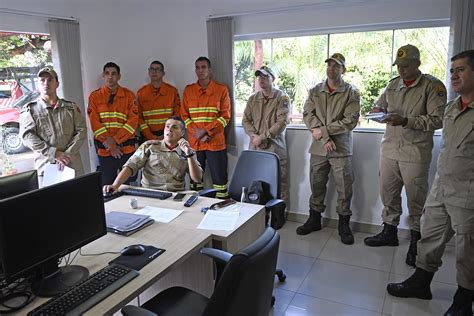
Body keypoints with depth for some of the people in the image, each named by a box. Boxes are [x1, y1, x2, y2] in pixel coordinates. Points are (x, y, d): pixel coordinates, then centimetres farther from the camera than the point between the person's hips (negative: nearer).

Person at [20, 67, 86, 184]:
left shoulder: (71, 107, 10)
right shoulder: (30, 110, 6)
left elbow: (81, 131, 2)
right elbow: (27, 136, -6)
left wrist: (68, 154, -11)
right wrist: (54, 153, -15)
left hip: (73, 165, 2)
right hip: (45, 166, -1)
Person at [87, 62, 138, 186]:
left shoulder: (129, 95, 4)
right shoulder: (94, 96, 5)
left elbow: (133, 121, -5)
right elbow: (95, 123, -2)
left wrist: (115, 139, -14)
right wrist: (110, 144, -11)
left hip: (127, 149, 0)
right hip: (105, 149, 0)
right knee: (108, 185, 7)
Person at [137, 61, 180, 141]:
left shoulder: (172, 91, 4)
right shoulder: (141, 93, 5)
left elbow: (177, 116, 2)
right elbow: (139, 117, 1)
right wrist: (151, 137, -9)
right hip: (148, 138, 0)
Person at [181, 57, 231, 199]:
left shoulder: (221, 89, 1)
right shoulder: (188, 90, 10)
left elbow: (225, 116, -4)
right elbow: (184, 115, 7)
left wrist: (206, 131, -13)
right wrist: (196, 132, -9)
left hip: (215, 142, -3)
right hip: (194, 142, 3)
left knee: (219, 177, -1)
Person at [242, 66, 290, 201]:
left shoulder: (282, 98, 0)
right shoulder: (253, 98, 15)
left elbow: (281, 122, -10)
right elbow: (246, 120, 12)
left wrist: (262, 137, -13)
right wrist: (254, 136, -7)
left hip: (275, 148, -4)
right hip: (255, 147, 4)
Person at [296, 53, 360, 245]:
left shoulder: (351, 93, -1)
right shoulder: (315, 91, 8)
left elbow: (350, 121, -11)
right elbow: (308, 115, -3)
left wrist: (323, 130, -14)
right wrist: (325, 138, -15)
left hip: (341, 149, -3)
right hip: (318, 148, 3)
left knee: (344, 188, 3)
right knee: (316, 185, 13)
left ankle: (344, 224, 19)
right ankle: (314, 219, 29)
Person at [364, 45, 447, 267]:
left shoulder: (433, 86, -6)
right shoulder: (393, 84, 11)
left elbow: (438, 120, -12)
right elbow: (380, 103, 26)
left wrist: (406, 121, -21)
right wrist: (378, 110, 2)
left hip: (415, 153, -5)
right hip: (390, 149, 5)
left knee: (416, 198, 3)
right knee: (388, 193, 13)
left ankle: (416, 242, 18)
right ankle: (389, 232, 30)